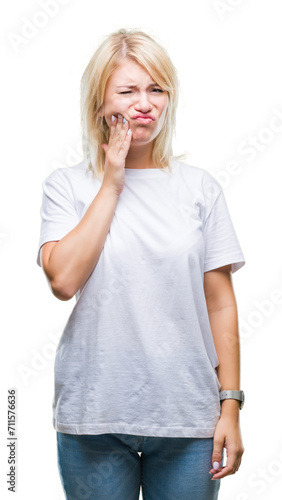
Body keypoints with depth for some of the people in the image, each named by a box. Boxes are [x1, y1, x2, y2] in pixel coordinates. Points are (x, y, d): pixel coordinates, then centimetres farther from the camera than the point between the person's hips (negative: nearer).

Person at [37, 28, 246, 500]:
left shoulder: (200, 187, 4)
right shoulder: (67, 185, 2)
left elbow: (220, 303, 4)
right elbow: (63, 279, -14)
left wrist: (231, 406, 0)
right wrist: (112, 184, -9)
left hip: (187, 414, 1)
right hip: (93, 415, -1)